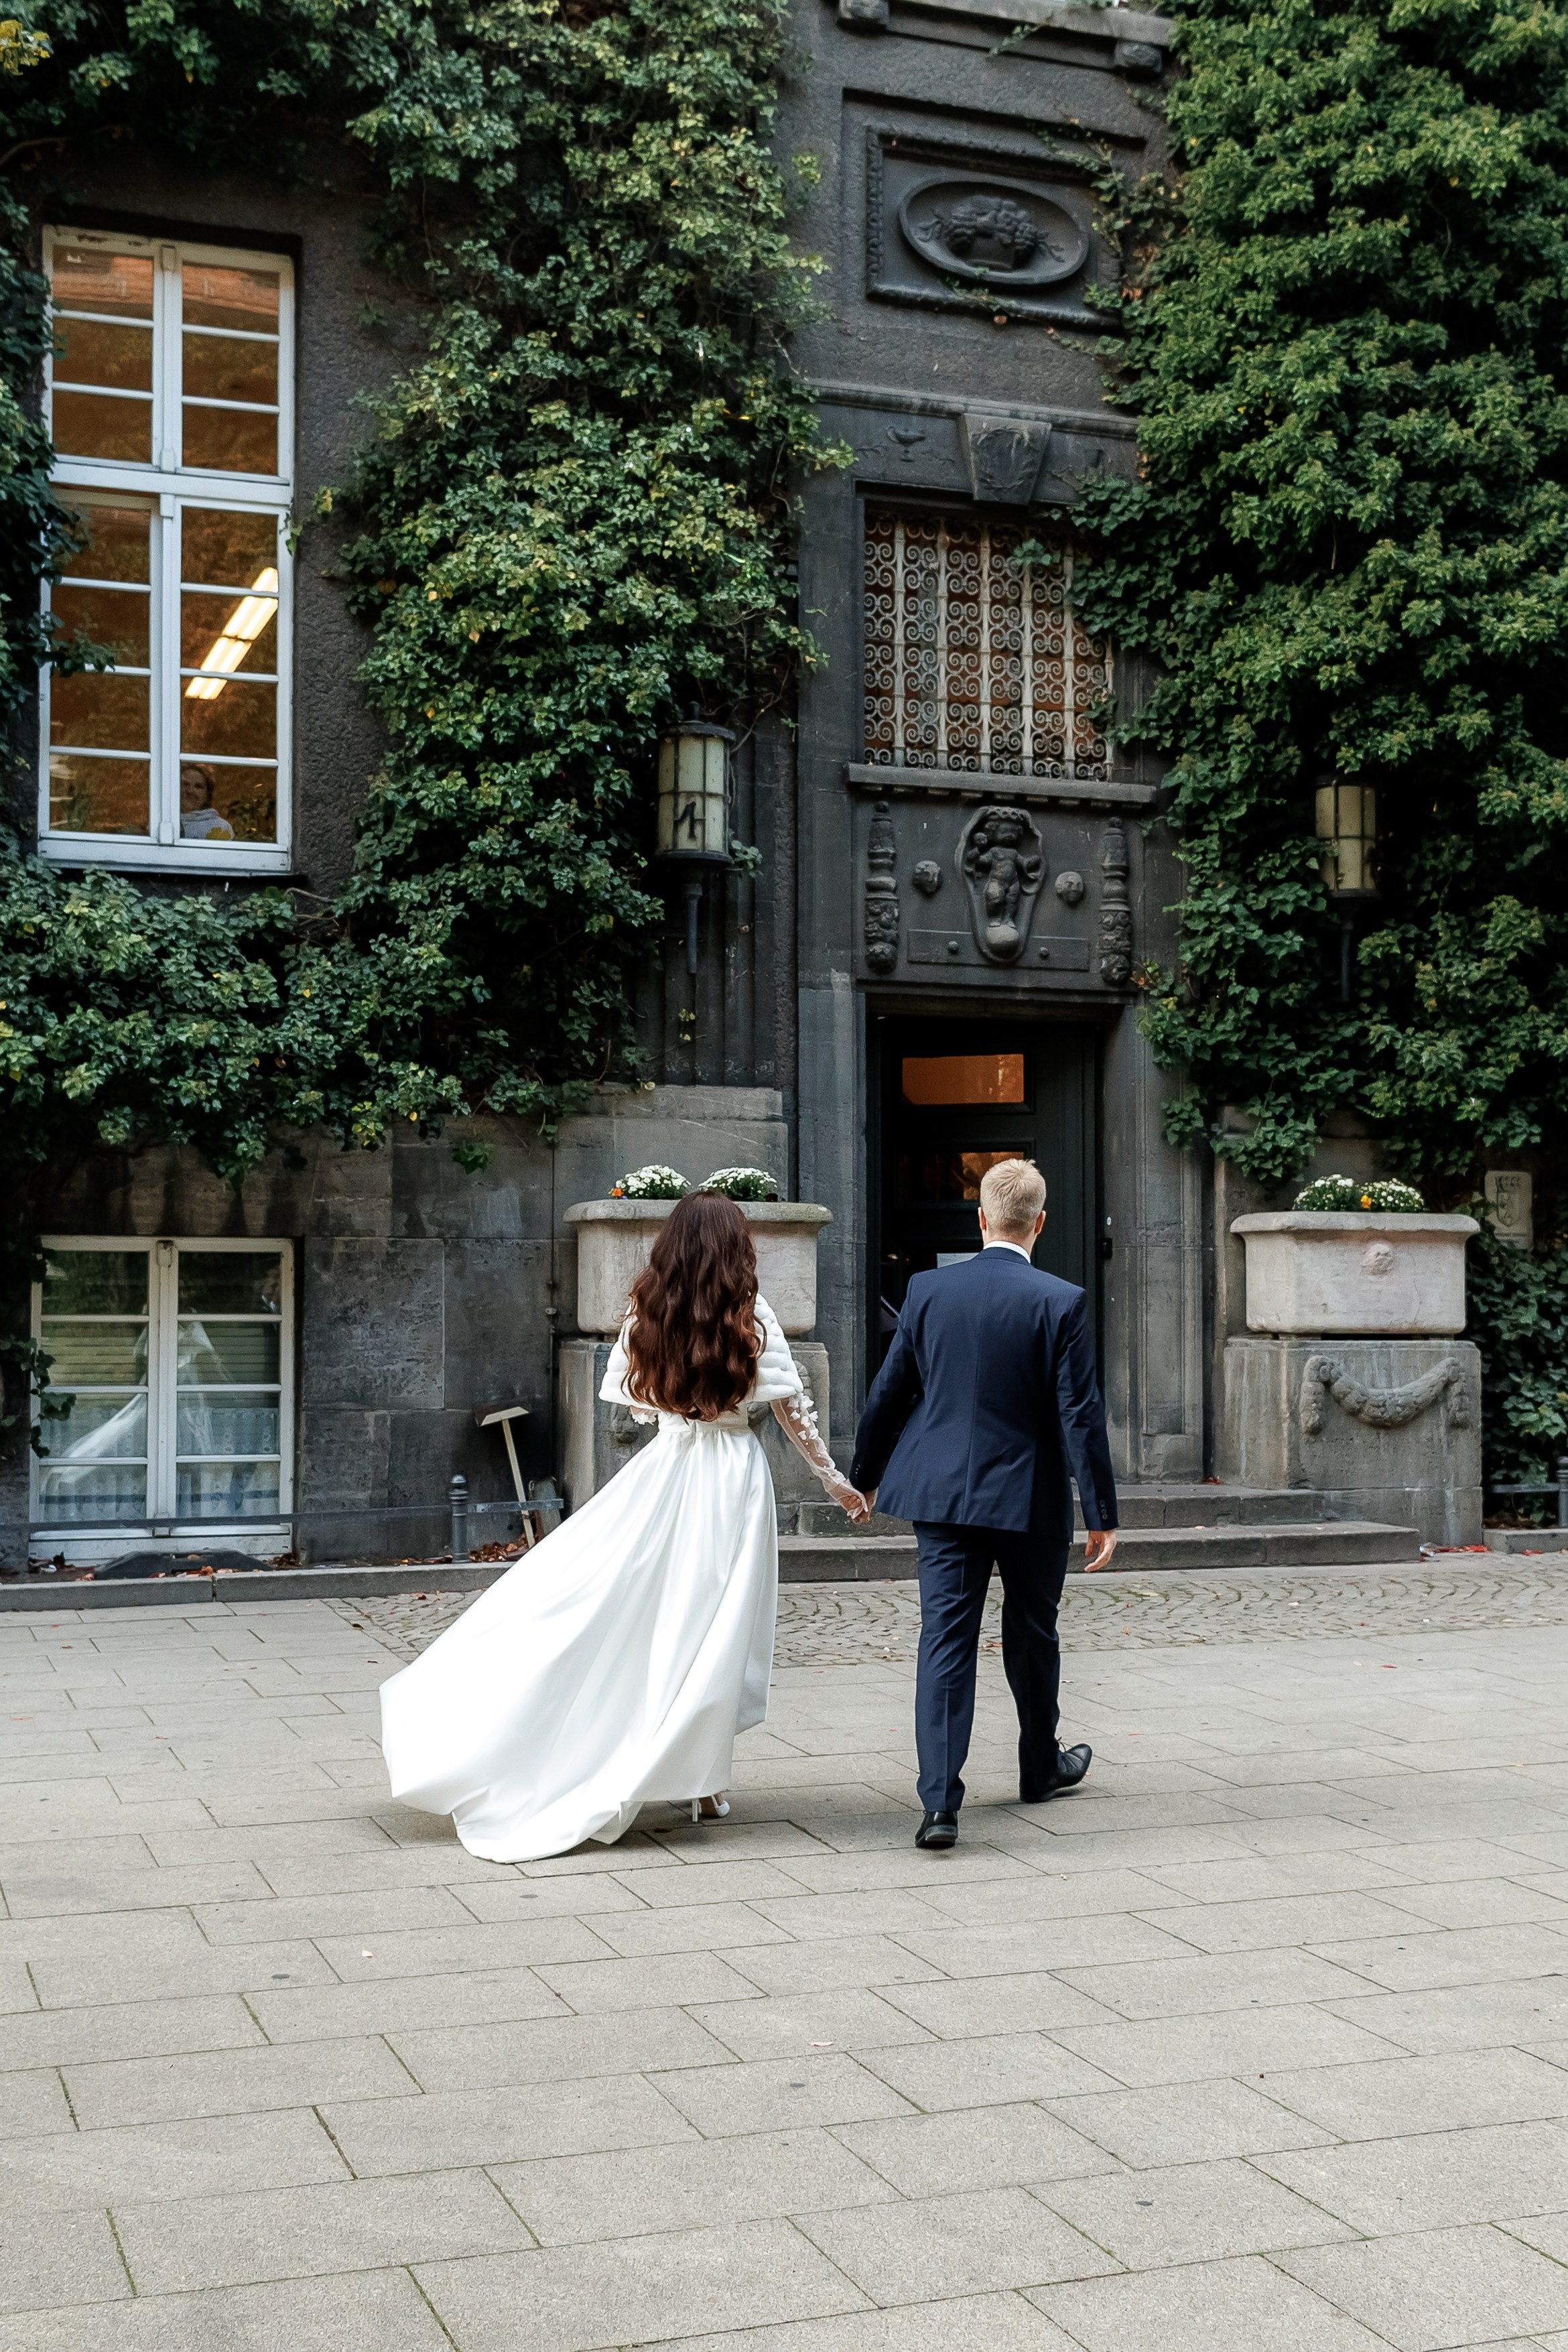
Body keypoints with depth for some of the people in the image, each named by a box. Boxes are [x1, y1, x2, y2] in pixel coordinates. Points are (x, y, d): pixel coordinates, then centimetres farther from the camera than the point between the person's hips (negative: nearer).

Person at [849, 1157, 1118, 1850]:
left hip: (942, 1493, 2)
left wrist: (864, 1474, 19)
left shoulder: (928, 1290, -2)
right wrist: (1102, 1514, -4)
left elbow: (889, 1392, 5)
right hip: (1030, 1499, -1)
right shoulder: (1060, 1302, -10)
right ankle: (1040, 1767, 37)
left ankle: (940, 1803, -9)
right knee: (1032, 1636, 17)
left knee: (945, 1639, 0)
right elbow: (1081, 1414, -10)